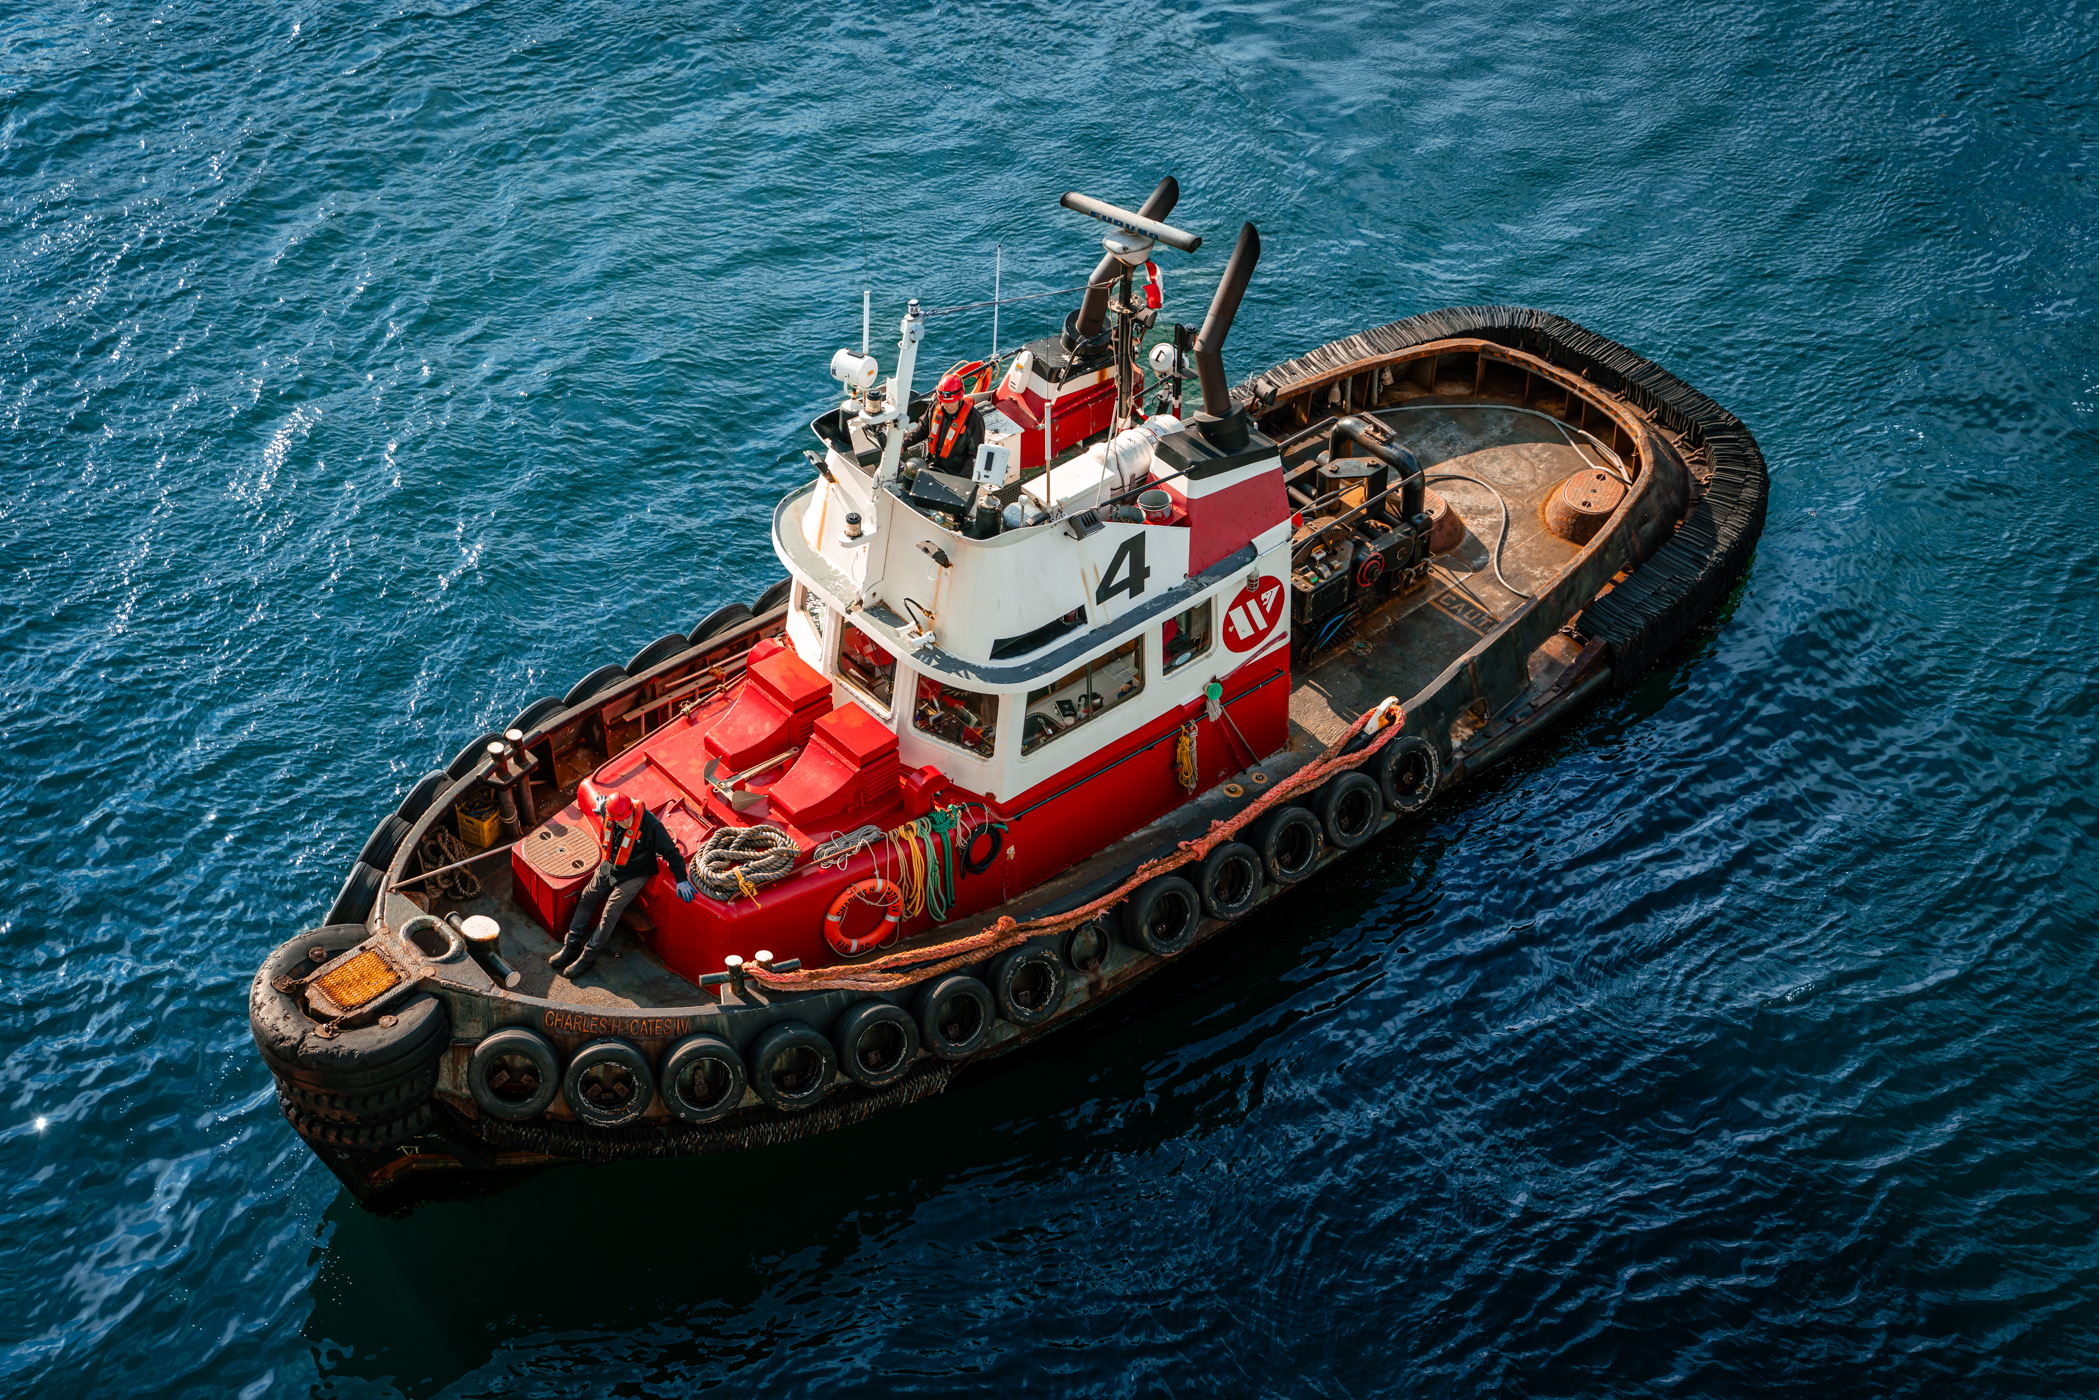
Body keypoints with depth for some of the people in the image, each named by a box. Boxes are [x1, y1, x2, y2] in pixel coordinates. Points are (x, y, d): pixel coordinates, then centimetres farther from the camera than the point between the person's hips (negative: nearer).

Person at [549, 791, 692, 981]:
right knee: (586, 898, 3)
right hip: (609, 866, 6)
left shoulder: (650, 824, -31)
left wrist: (681, 880, -19)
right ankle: (572, 945, 14)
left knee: (611, 910, -15)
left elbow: (670, 851, -21)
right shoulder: (607, 811, -17)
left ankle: (588, 956, -8)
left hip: (634, 875, -6)